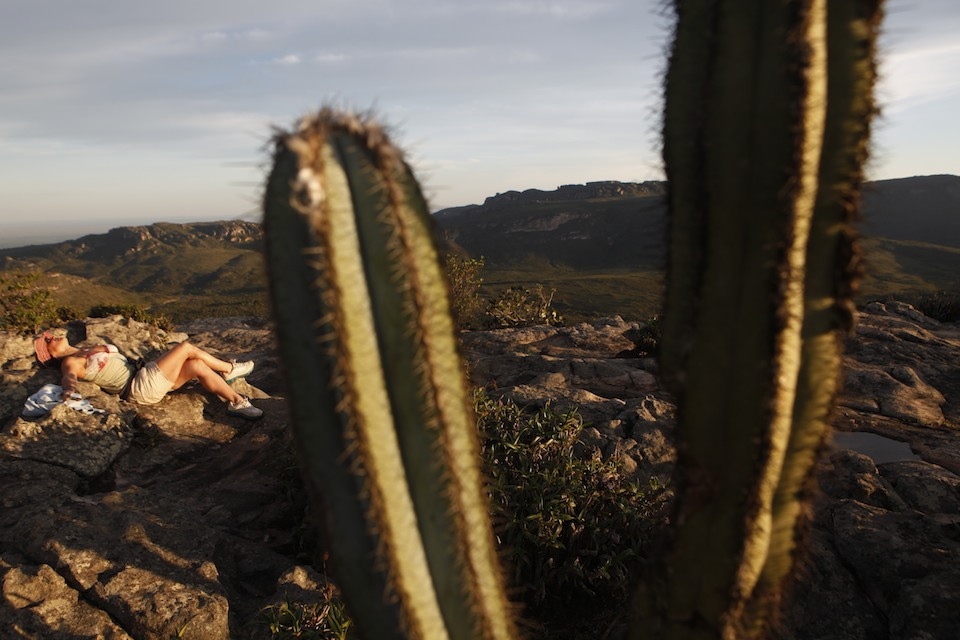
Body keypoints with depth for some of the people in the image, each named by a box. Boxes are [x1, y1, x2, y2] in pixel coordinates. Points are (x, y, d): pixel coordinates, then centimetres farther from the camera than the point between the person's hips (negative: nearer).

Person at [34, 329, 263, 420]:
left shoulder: (86, 350, 24)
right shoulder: (70, 362, -3)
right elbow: (68, 377, -24)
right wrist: (69, 391, -43)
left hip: (143, 378, 9)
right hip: (142, 386, -9)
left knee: (197, 366, -8)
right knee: (186, 347, -12)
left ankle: (236, 401, -2)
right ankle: (229, 369, 1)